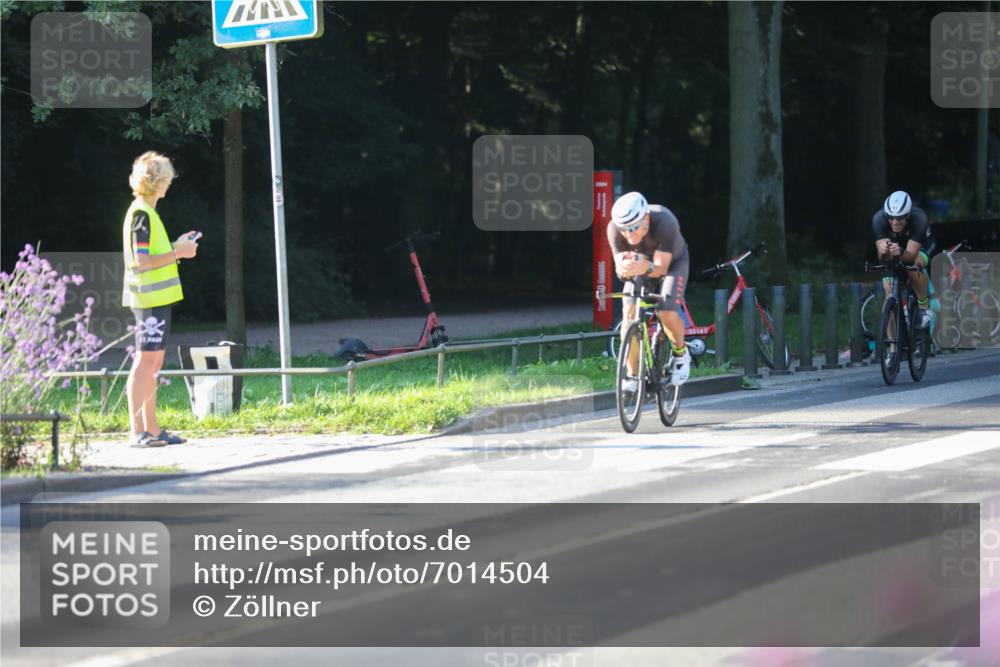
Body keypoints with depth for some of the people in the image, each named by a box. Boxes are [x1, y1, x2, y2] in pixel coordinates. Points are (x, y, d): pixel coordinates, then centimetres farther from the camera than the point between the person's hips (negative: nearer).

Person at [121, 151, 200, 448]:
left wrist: (178, 247, 16)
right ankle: (137, 431, -10)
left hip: (158, 298, 10)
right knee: (145, 360, -10)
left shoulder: (147, 212, 17)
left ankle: (151, 429, 15)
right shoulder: (141, 214, -14)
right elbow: (143, 261, -20)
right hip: (150, 298, -10)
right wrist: (178, 252, -15)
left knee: (153, 362, 11)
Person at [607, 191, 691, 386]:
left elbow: (661, 267, -40)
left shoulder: (664, 222, -40)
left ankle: (681, 353, 7)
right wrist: (624, 269, -55)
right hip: (641, 261, 3)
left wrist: (646, 268, -63)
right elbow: (619, 267, -31)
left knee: (667, 313, -25)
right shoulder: (614, 229, -31)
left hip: (672, 262, -3)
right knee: (629, 313, -19)